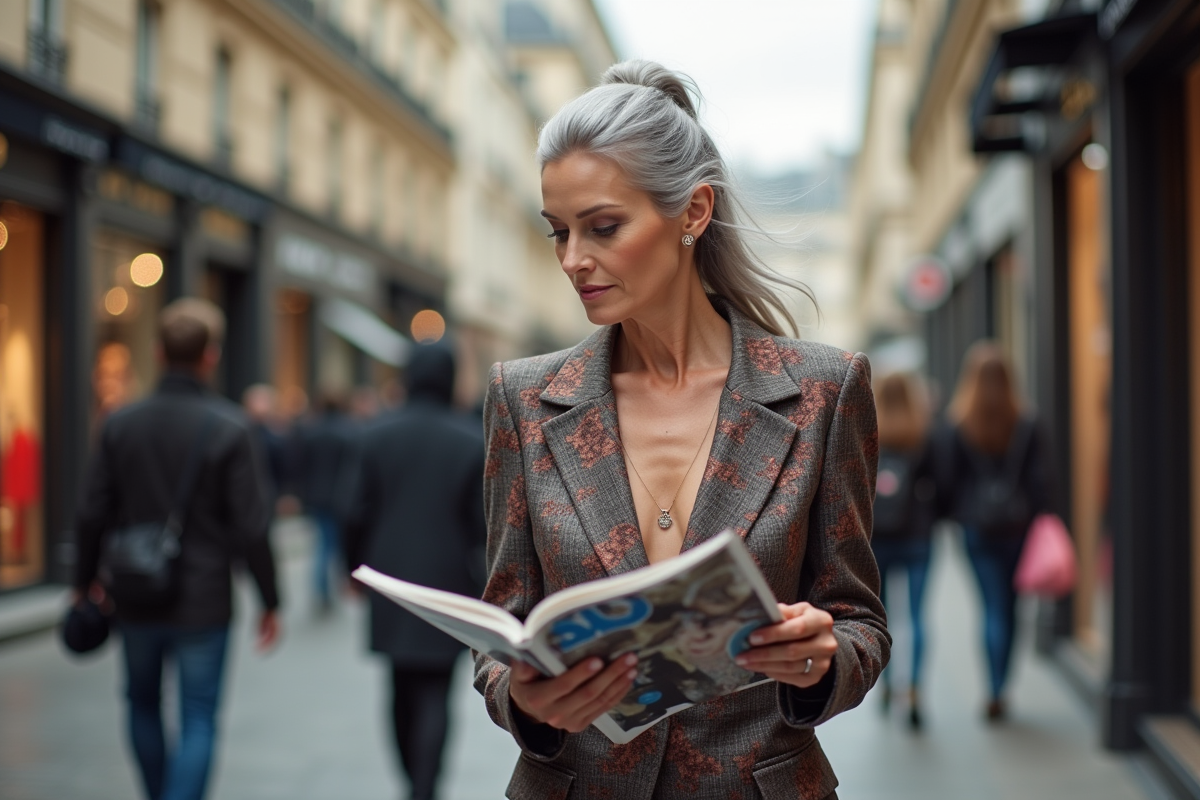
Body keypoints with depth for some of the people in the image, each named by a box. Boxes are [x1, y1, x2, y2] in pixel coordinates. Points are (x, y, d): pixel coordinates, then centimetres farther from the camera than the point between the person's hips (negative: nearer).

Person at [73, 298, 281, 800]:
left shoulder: (120, 424, -2)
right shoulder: (229, 428, -12)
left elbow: (93, 514, 1)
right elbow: (251, 528, -12)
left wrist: (85, 582, 15)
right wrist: (269, 602, -3)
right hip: (203, 601, -3)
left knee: (143, 704, 23)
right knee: (198, 723, 3)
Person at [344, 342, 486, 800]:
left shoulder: (376, 437, -2)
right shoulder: (473, 444, -7)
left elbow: (360, 513, 0)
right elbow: (482, 524, -5)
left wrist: (356, 569, 13)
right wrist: (483, 579, 9)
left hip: (391, 578, 2)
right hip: (447, 582, -2)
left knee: (402, 689, 16)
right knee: (434, 694, 0)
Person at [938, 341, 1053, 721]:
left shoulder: (957, 426, -6)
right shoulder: (1026, 425, -2)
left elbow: (947, 480, -3)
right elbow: (1040, 479, -2)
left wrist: (957, 516, 10)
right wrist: (1036, 519, 6)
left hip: (977, 527, -1)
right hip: (1017, 524, 1)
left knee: (993, 608, 2)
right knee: (1009, 607, 11)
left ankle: (995, 693, -8)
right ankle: (1000, 690, 16)